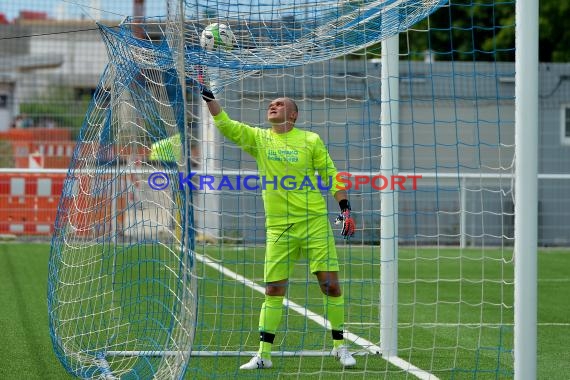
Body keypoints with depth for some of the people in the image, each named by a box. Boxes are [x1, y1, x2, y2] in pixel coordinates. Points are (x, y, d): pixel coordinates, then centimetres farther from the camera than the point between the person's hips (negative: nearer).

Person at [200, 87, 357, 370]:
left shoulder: (311, 141, 2)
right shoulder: (258, 139, 8)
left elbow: (330, 175, 6)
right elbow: (225, 125, 1)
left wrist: (345, 208, -1)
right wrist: (208, 97, -10)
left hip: (315, 221, -2)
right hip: (279, 227, 2)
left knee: (330, 283, -4)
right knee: (273, 289, 0)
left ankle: (339, 346, 10)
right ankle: (263, 354, 6)